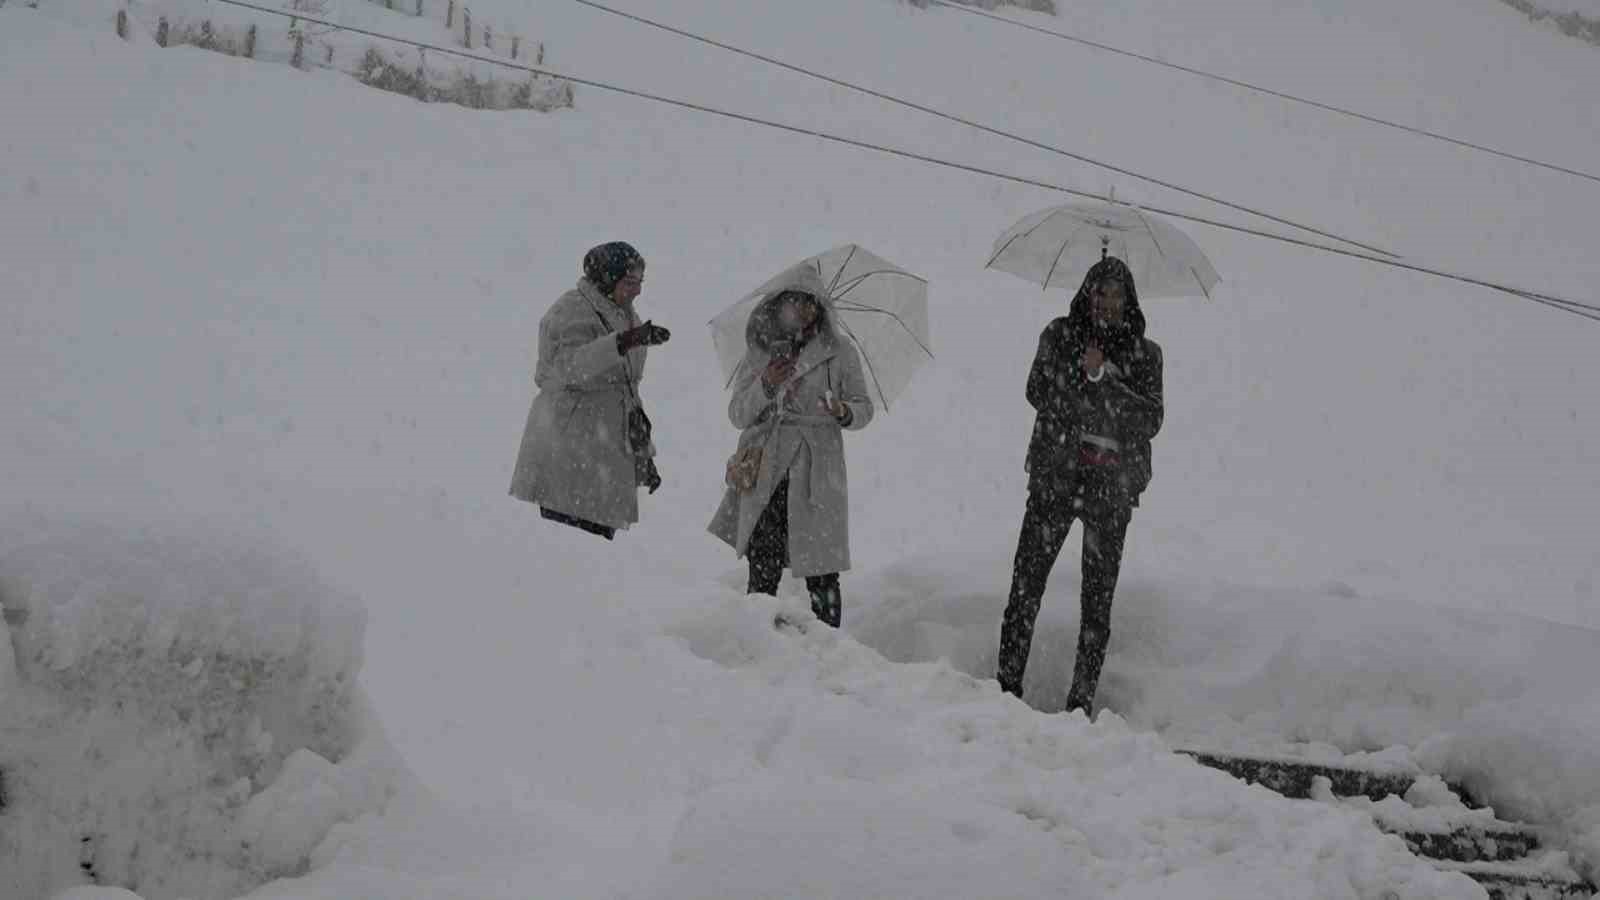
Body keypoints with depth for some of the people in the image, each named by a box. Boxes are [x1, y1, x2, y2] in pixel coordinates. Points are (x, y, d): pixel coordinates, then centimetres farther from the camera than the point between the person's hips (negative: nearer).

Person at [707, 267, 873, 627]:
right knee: (762, 570, -3)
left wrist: (843, 412, -16)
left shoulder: (839, 354, 6)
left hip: (816, 473, -1)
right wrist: (765, 386, -13)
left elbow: (864, 407, 8)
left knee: (821, 576, -5)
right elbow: (737, 414, 7)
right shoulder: (759, 353, 10)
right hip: (765, 474, 1)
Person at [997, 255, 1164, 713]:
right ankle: (1008, 684, -3)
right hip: (1054, 476, 0)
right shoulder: (1059, 335, 8)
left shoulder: (1144, 353, 7)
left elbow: (1150, 421, -3)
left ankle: (1082, 700, 4)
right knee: (1026, 582, -7)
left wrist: (1103, 378, -12)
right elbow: (1039, 392, 0)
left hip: (1112, 486, 0)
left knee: (1098, 597, 0)